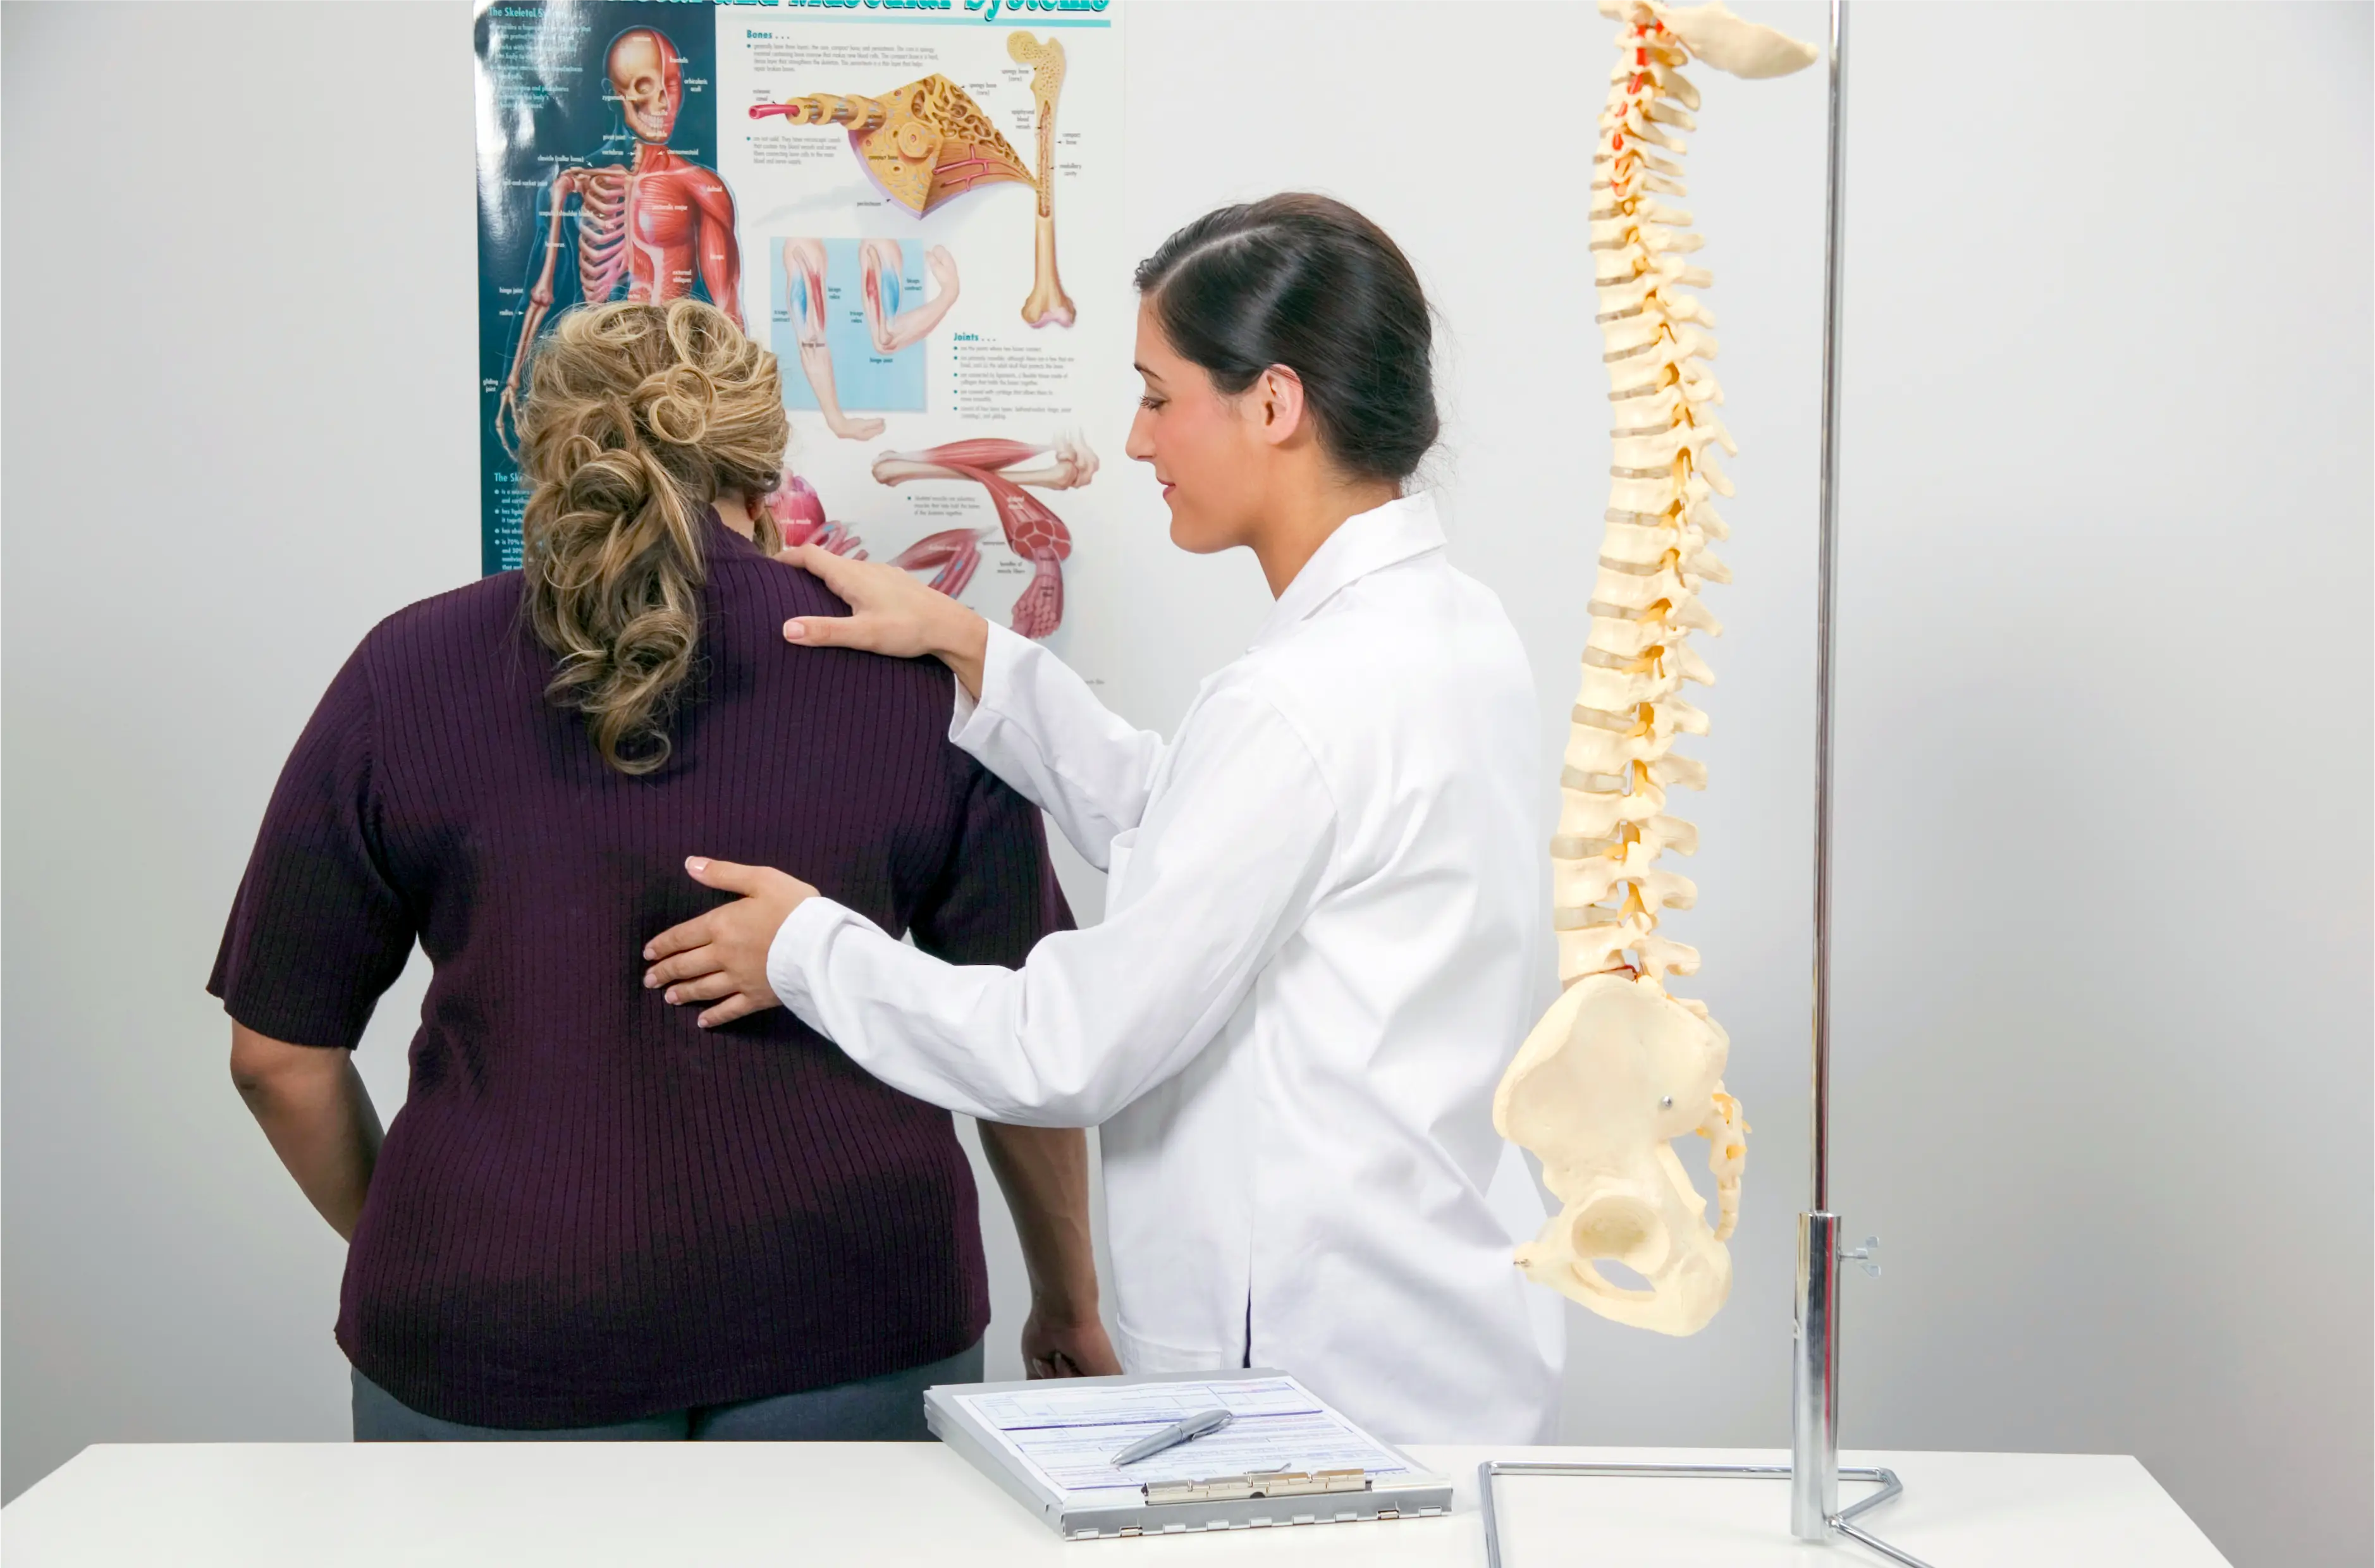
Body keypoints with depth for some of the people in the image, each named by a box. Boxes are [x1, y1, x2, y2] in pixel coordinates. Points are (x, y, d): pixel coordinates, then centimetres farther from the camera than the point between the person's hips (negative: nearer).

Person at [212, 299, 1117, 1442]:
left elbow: (279, 1056, 6)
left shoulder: (406, 676, 1)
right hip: (848, 1331, 1)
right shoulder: (912, 677, 2)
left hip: (495, 1339, 0)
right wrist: (1069, 1308, 18)